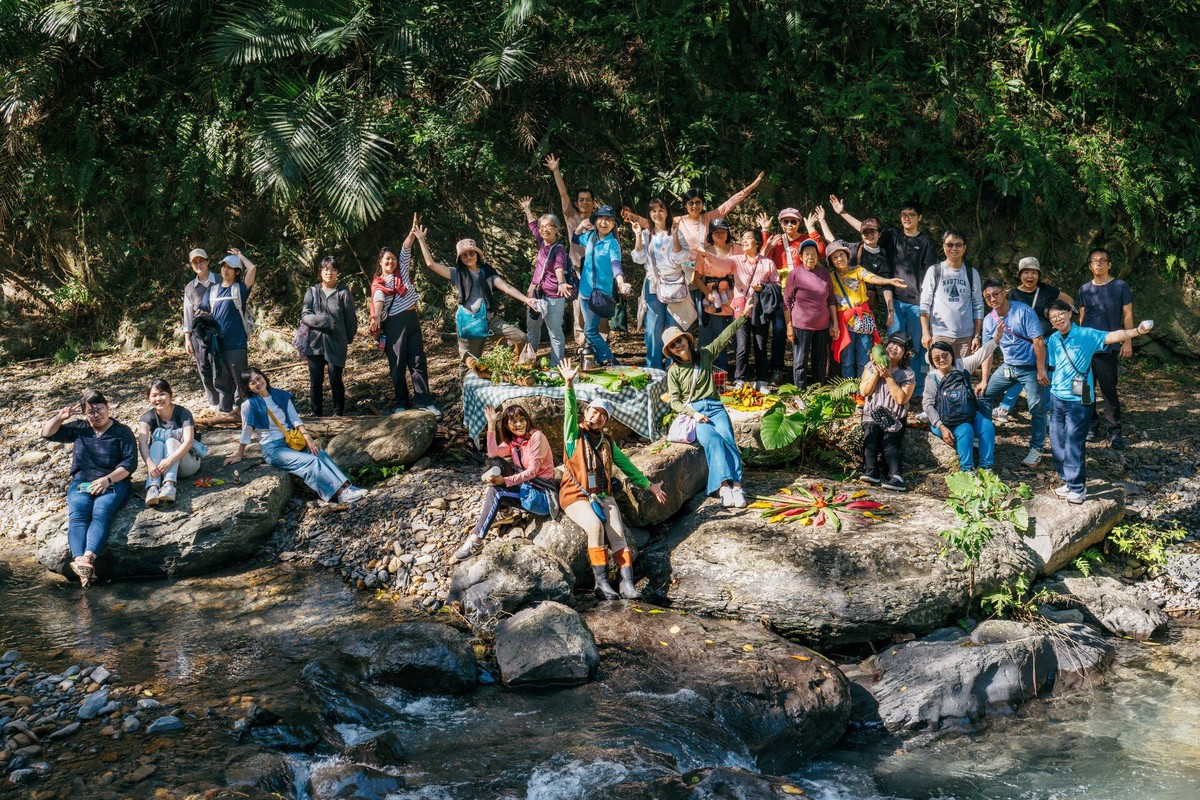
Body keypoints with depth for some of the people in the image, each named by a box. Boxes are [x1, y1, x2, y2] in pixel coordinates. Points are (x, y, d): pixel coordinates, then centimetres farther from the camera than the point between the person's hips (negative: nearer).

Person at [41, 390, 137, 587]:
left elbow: (130, 462, -4)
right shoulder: (79, 429, 16)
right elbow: (47, 433, 19)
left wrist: (107, 479, -16)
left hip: (113, 484, -3)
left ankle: (88, 558, -55)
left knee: (101, 514, -33)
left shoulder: (122, 432, 5)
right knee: (77, 515, -29)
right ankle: (79, 559, -52)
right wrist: (60, 417, 3)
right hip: (81, 483, 3)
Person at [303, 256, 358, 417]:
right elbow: (305, 316, -4)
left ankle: (338, 414, 14)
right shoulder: (312, 292, 5)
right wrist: (324, 321, -17)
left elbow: (351, 318, 2)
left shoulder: (343, 292, -1)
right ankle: (317, 415, 15)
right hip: (315, 343, 2)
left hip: (336, 343, -2)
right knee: (315, 382, 5)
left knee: (336, 381, 1)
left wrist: (349, 339, 2)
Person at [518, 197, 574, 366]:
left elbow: (559, 267, -30)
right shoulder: (542, 243, 8)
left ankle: (556, 366, -1)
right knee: (532, 328, 18)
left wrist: (561, 284, -48)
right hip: (537, 294, 8)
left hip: (553, 297, -8)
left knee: (555, 332, -4)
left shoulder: (559, 249, -12)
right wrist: (527, 209, 36)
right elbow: (533, 226, 26)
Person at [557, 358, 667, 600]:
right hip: (576, 495, -4)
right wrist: (569, 385, -28)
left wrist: (649, 485, 26)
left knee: (617, 532, -19)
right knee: (595, 525, -30)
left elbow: (627, 467, 26)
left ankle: (627, 583, -26)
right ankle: (601, 582, -29)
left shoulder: (607, 443, 19)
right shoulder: (575, 435, 5)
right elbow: (570, 411, -12)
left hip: (603, 495, 4)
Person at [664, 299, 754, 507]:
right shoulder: (674, 371, 8)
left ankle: (736, 485, -37)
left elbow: (725, 337, 12)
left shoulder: (705, 354, 12)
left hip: (714, 407, 2)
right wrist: (693, 413, -13)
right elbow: (675, 401, 3)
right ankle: (725, 487, -42)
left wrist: (743, 316, 8)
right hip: (692, 411, -2)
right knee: (713, 440, -30)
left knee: (727, 438, -26)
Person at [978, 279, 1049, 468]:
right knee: (983, 395, 2)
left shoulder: (1023, 312, -16)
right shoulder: (989, 321, 2)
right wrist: (984, 380, 4)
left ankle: (1036, 449, 7)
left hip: (1031, 367, -6)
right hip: (1008, 367, 6)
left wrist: (1041, 370, -20)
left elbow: (1038, 341, -17)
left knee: (1037, 408, -5)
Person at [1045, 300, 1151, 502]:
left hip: (1078, 400, -6)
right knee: (1057, 443, 10)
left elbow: (1112, 336, -23)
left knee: (1074, 445, -6)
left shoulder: (1087, 335, -9)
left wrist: (1136, 331, -37)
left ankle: (1077, 488, 5)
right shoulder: (1053, 340, 6)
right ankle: (1069, 481, 24)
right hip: (1056, 397, 6)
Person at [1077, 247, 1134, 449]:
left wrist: (1127, 342, -6)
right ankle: (1092, 427, 16)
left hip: (1107, 347, -4)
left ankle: (1114, 432, 3)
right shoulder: (1084, 289, 11)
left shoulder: (1120, 286, 1)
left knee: (1109, 391, -4)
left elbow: (1127, 315, 1)